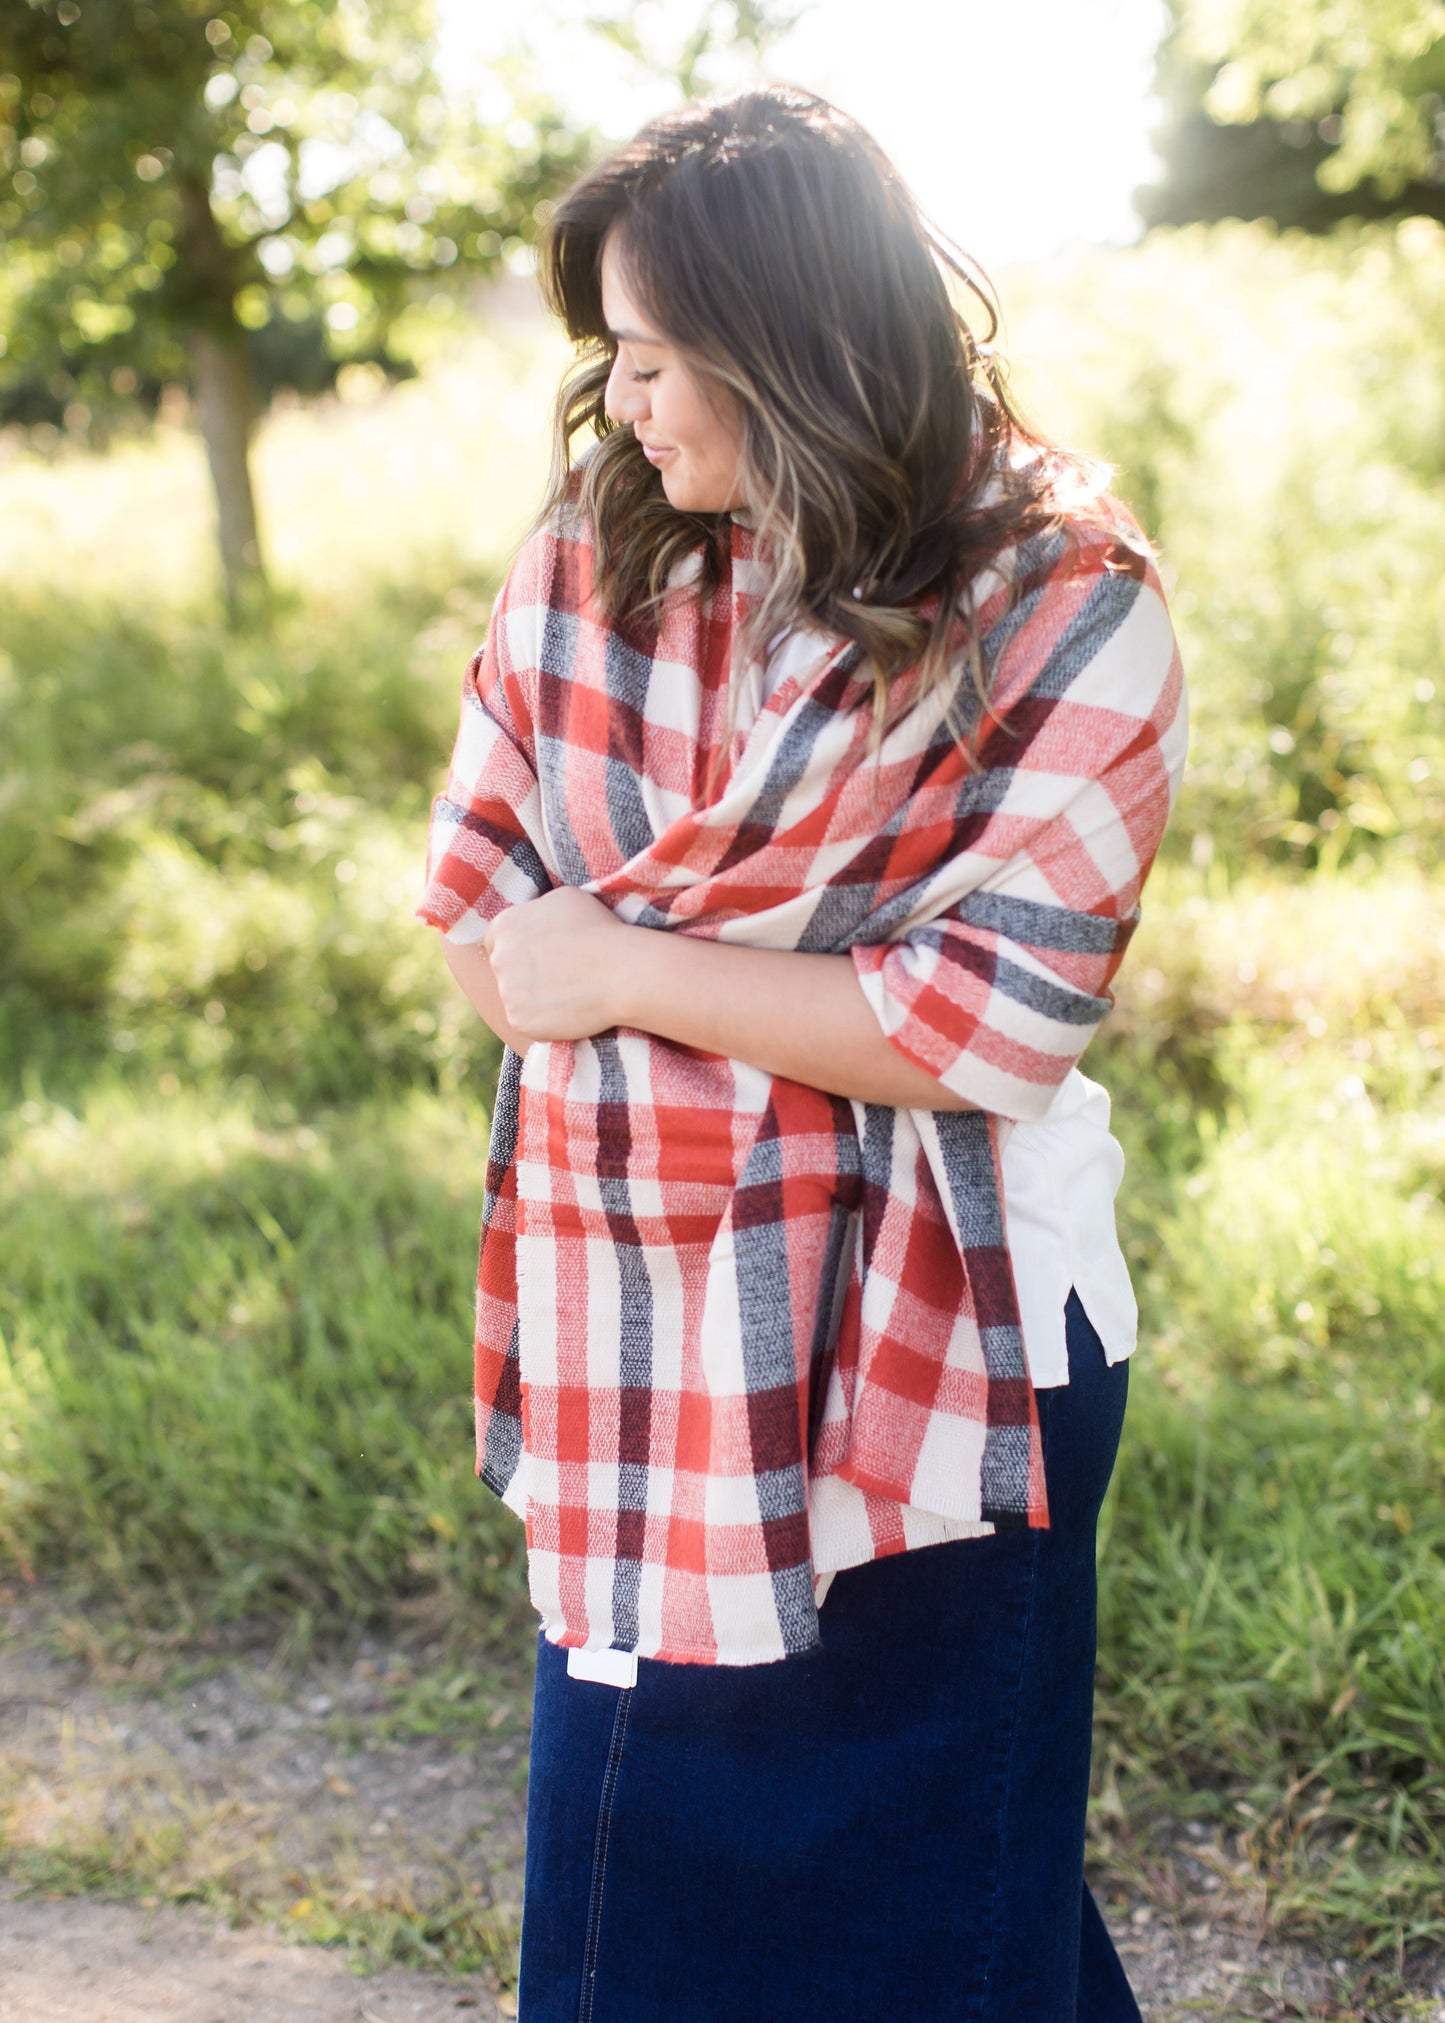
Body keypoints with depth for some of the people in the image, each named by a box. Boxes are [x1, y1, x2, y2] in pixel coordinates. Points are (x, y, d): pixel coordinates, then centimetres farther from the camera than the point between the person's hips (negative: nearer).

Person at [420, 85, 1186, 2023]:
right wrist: (822, 1030, -10)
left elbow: (988, 1023, -19)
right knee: (635, 1863, 18)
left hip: (921, 1350, -5)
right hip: (636, 1343, 5)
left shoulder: (1065, 611, -12)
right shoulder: (592, 552, 3)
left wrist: (622, 969, -14)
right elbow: (485, 909, 4)